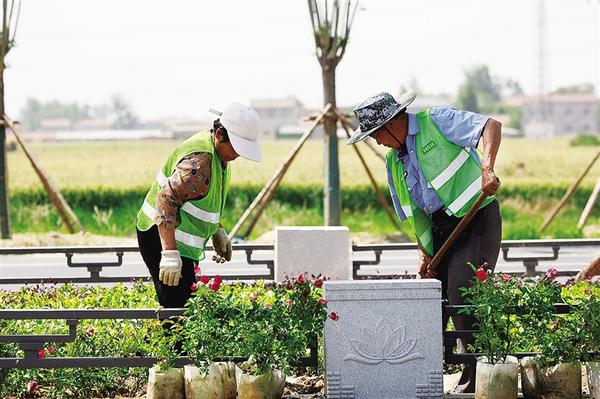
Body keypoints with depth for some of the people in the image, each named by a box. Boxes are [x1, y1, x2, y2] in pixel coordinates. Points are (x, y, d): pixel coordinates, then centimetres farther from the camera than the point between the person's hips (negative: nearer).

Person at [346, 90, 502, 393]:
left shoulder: (435, 122, -7)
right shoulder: (394, 162, 15)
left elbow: (492, 126, -18)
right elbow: (413, 214, 18)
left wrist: (487, 169, -33)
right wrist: (424, 253, 4)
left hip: (477, 219, -8)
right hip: (439, 230, 8)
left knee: (462, 297, -15)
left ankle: (474, 382, -10)